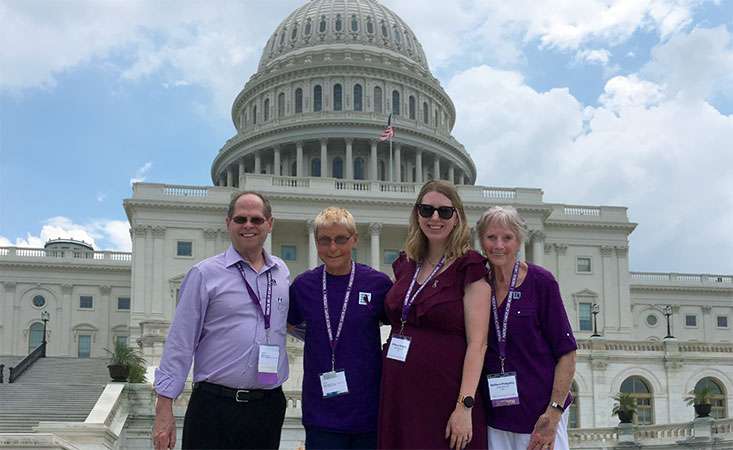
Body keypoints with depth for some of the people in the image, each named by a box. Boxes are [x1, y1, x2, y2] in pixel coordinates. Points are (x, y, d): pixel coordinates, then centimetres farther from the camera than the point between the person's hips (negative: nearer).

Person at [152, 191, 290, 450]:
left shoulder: (282, 273, 10)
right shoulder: (205, 274, -3)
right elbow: (180, 343, -4)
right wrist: (164, 408, -7)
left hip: (269, 408, 4)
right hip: (214, 407, -4)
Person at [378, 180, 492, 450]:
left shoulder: (469, 267, -5)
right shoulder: (405, 265, 11)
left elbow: (477, 343, -11)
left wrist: (465, 406, -18)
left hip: (444, 399, -5)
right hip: (398, 397, 5)